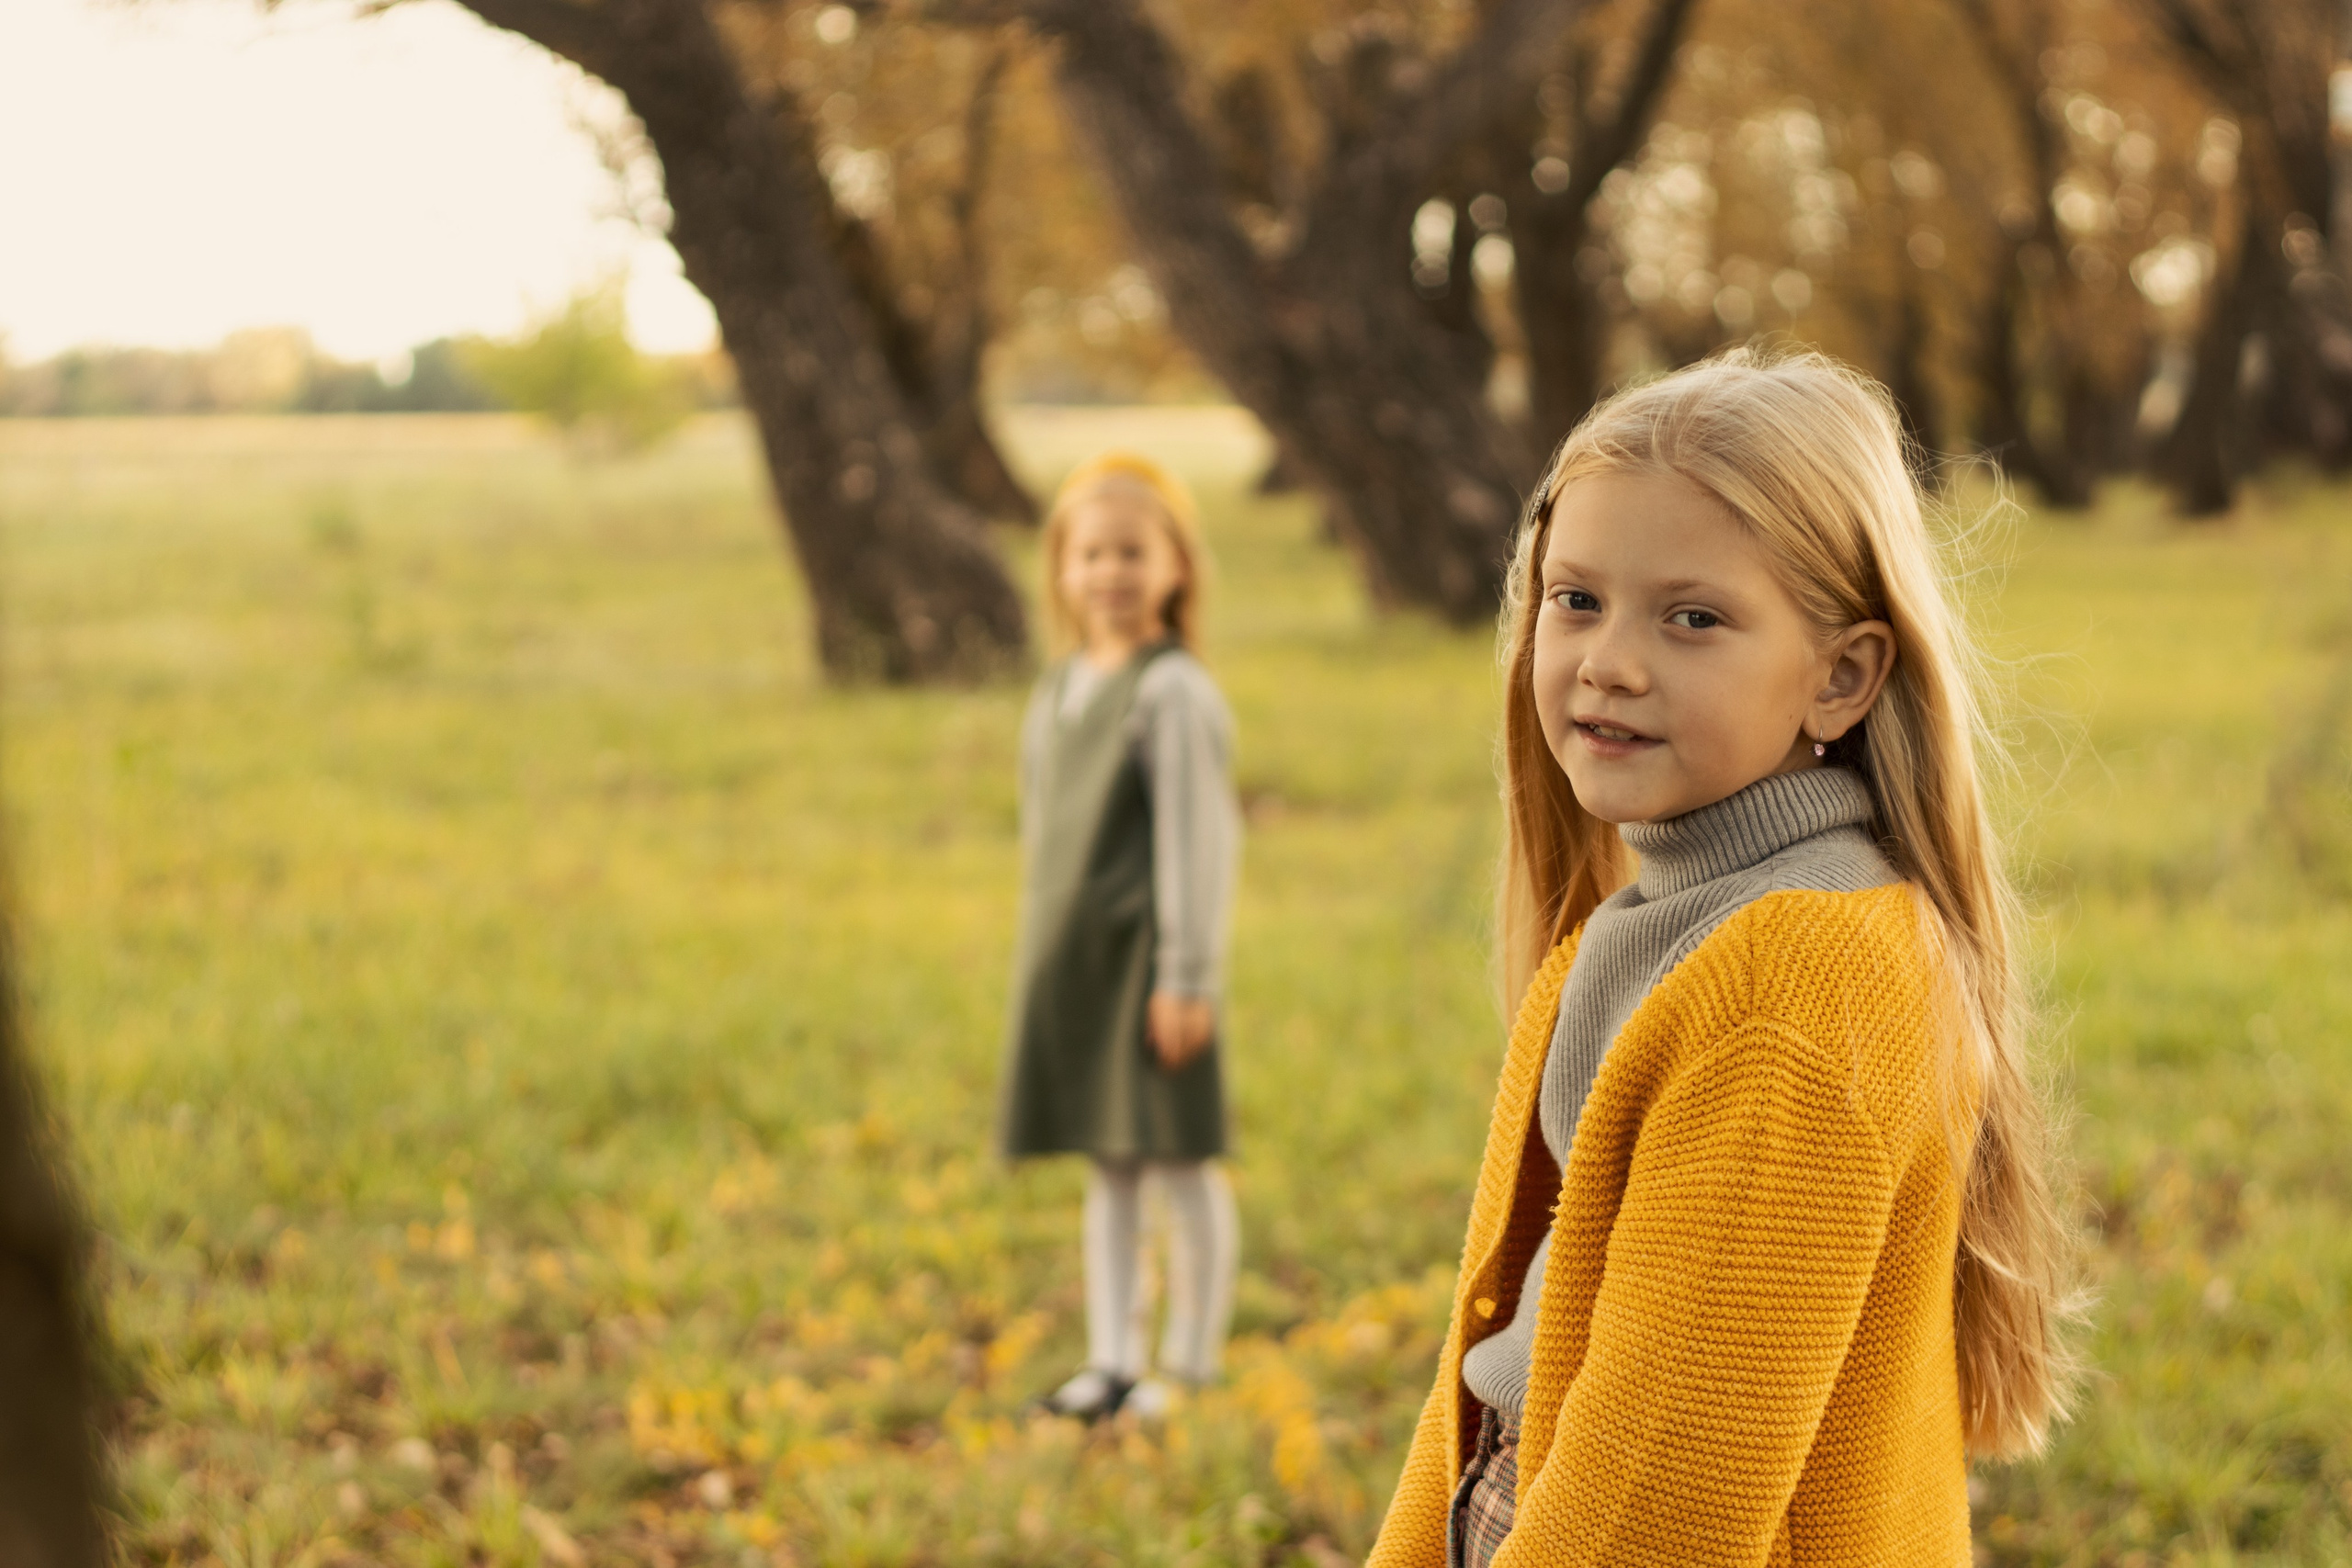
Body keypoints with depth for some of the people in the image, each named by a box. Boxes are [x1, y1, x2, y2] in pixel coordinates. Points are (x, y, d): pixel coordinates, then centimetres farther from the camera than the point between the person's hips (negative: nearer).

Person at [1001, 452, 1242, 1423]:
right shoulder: (1059, 691, 11)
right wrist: (1039, 961, 19)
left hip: (1151, 959, -7)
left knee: (1177, 1162, 0)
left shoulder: (1174, 693, -13)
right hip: (1076, 960, 7)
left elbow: (1197, 842, -15)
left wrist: (1187, 976, -16)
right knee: (1108, 1170, 13)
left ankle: (1190, 1365, 11)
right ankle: (1111, 1361, 19)